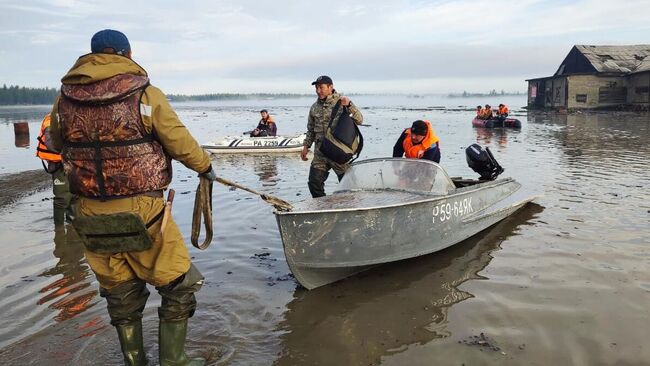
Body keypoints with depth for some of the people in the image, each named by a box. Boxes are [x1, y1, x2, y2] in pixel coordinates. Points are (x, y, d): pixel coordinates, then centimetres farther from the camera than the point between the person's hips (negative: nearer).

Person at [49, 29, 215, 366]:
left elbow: (58, 146, 18)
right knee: (178, 287, 12)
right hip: (142, 212, -5)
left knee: (121, 296, 20)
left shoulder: (65, 98, 3)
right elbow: (181, 143, -6)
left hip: (92, 215, 5)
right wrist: (205, 166, 12)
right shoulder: (145, 94, -11)